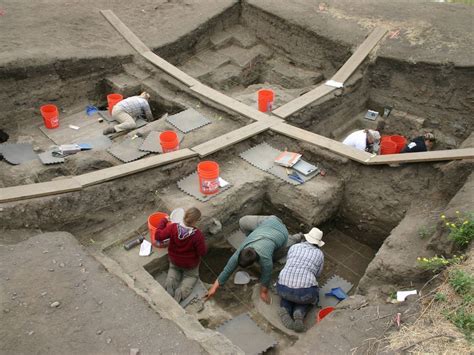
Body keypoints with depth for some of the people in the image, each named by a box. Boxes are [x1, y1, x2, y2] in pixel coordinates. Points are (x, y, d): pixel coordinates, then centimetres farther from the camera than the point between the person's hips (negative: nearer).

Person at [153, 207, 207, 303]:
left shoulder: (173, 227, -28)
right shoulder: (197, 235, -34)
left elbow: (158, 236, -16)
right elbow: (202, 252, -24)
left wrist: (163, 221, -5)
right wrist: (203, 244, -4)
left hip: (174, 260, 3)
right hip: (190, 264, -3)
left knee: (173, 268, 37)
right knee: (192, 276, 28)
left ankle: (170, 281, 5)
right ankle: (182, 291, -1)